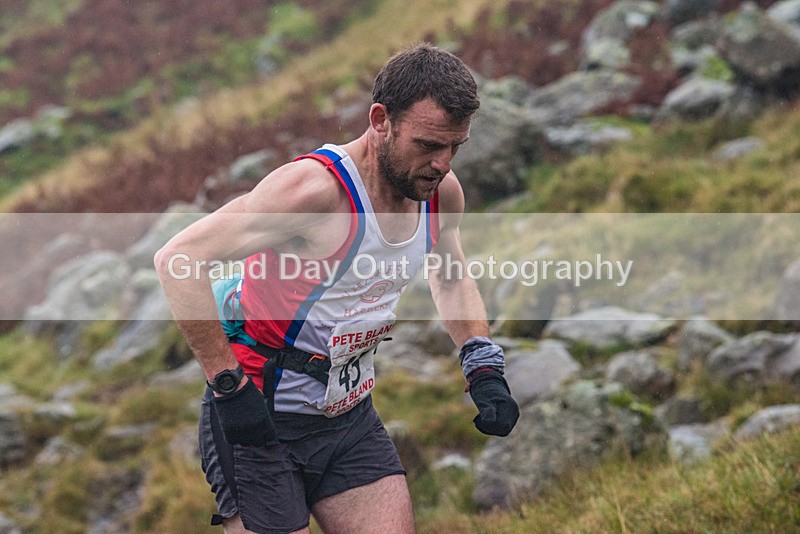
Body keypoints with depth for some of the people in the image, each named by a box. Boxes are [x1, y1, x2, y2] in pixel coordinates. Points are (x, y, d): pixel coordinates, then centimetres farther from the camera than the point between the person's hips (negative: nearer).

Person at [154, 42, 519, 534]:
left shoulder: (442, 191, -1)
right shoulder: (316, 187, -24)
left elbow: (451, 279, 22)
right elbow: (178, 260, -27)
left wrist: (484, 369, 7)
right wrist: (228, 382, -27)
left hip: (352, 420, 7)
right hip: (260, 419, -6)